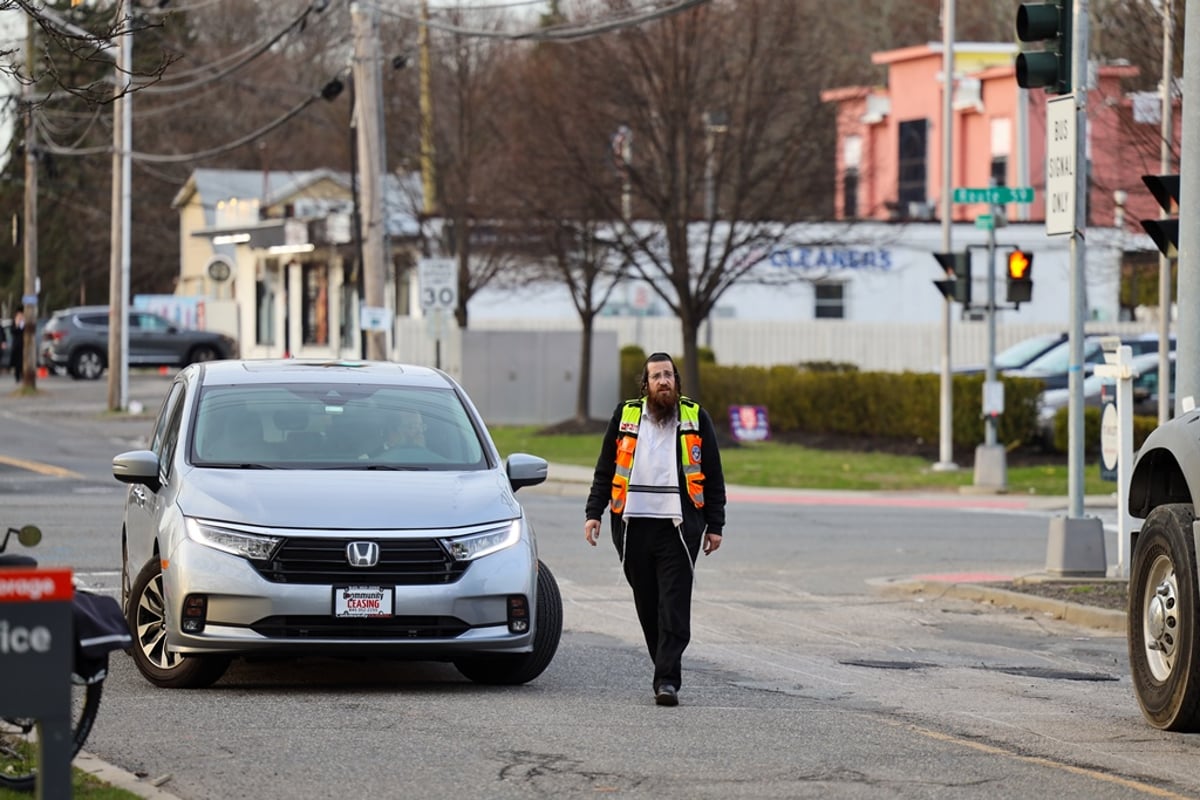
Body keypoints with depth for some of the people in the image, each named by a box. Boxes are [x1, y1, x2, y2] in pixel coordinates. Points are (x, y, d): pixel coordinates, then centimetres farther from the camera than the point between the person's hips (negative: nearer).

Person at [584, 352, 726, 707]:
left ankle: (667, 680, -13)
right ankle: (666, 671, 19)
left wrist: (715, 525, 6)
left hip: (678, 527, -2)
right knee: (647, 606, 7)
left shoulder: (696, 417, 8)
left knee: (674, 607, -9)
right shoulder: (626, 415, 11)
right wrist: (593, 513, 6)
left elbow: (713, 476, 10)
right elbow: (605, 470, 15)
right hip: (633, 526, 2)